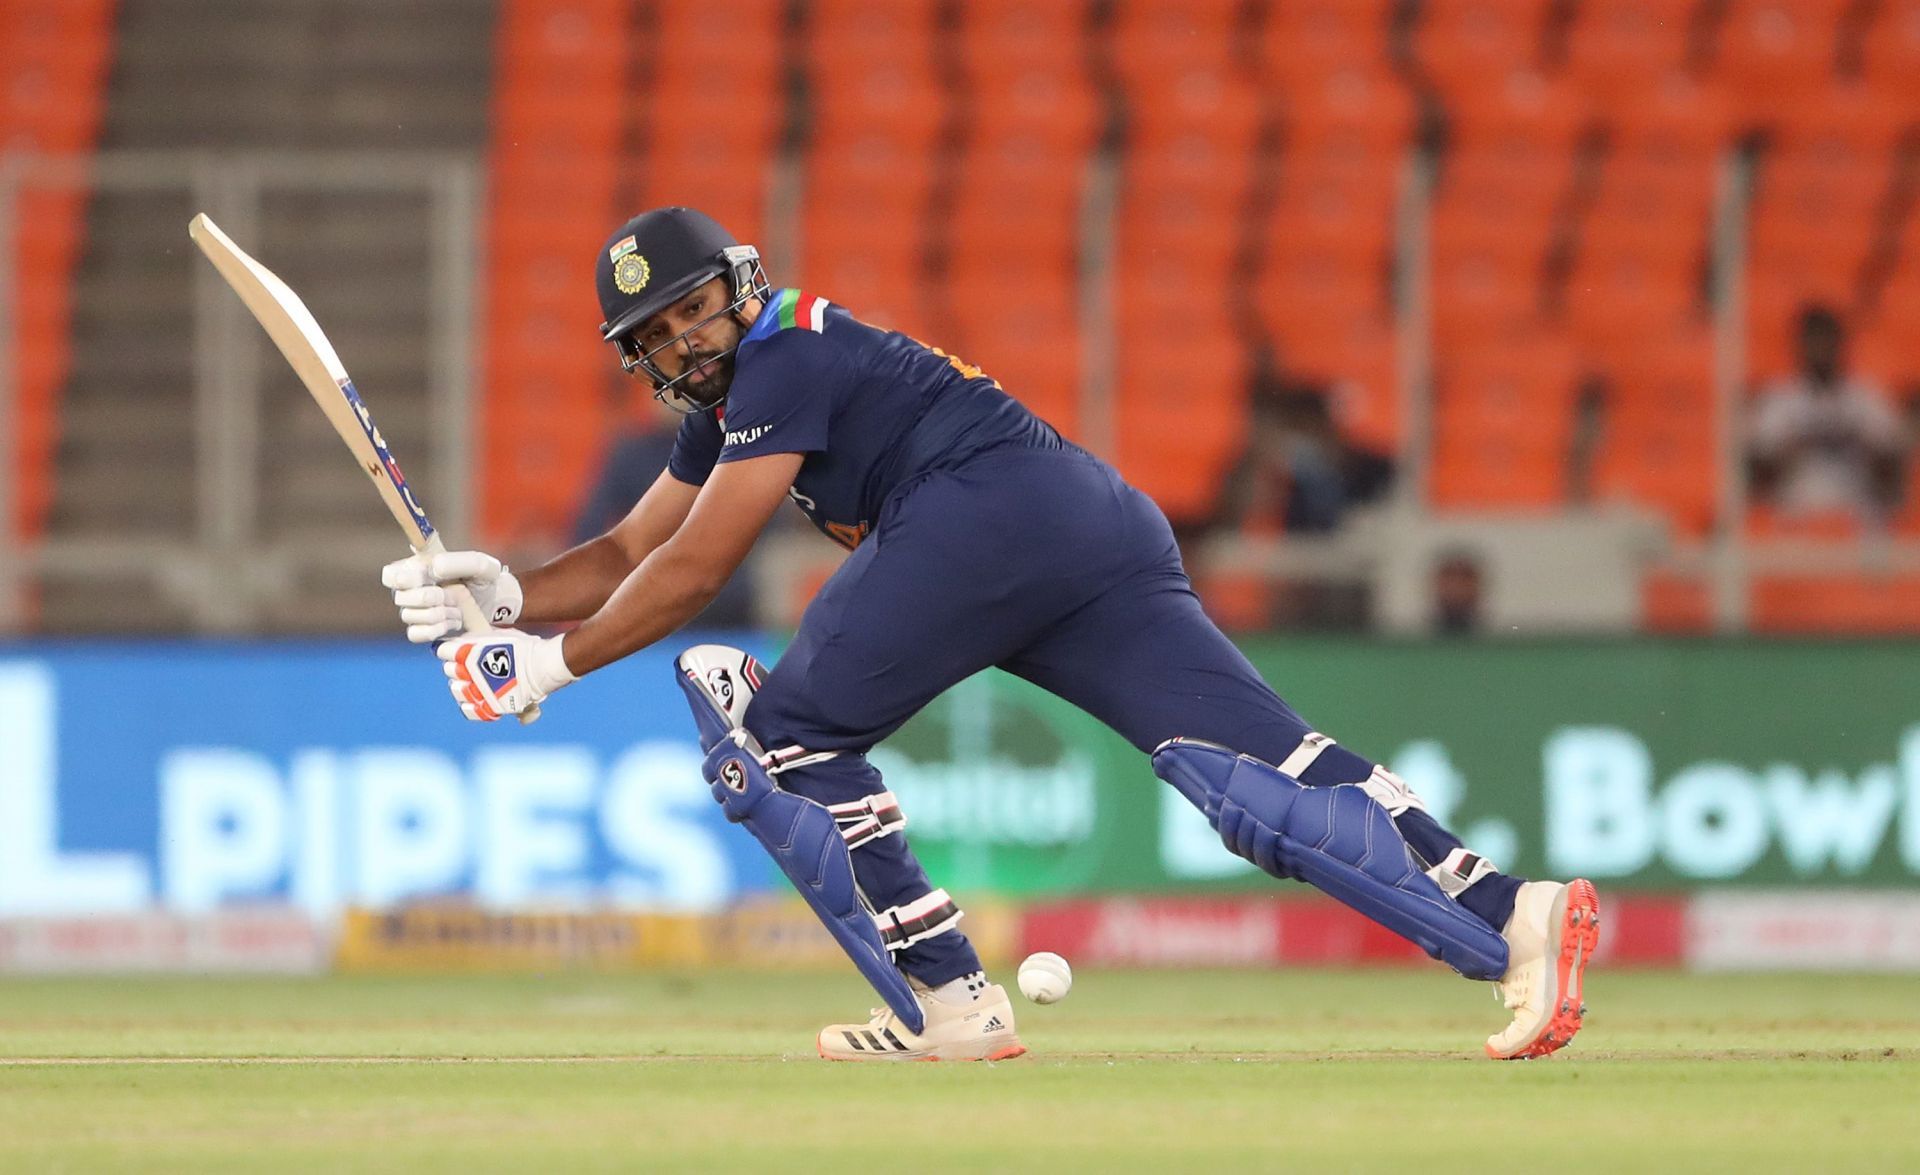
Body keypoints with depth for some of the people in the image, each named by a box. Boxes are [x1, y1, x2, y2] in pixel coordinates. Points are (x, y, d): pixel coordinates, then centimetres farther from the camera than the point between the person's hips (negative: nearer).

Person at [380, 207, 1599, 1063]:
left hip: (999, 504, -9)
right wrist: (510, 593, 16)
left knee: (787, 732, 2)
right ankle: (1510, 913, -23)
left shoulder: (788, 357, 4)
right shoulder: (730, 402, 31)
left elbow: (694, 573, -2)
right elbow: (629, 555, 32)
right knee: (1262, 779, -6)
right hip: (1108, 523, 9)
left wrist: (550, 665, 4)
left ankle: (951, 1001, -5)